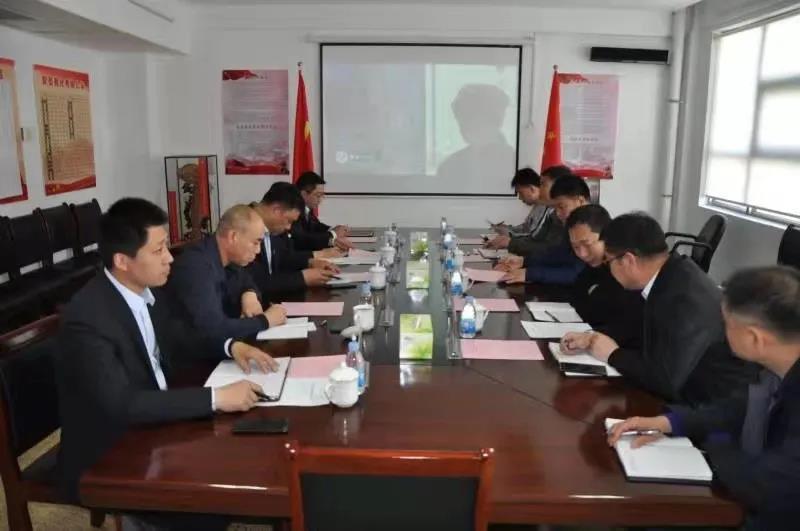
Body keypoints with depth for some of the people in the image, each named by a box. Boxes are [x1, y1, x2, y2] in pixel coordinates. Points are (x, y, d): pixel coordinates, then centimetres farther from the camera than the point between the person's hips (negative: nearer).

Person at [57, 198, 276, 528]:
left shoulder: (144, 289, -3)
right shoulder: (87, 318, -27)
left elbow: (177, 338, 13)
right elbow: (121, 405, -33)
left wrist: (230, 346, -4)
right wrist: (216, 398, -33)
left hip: (149, 429, 7)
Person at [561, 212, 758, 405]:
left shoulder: (686, 300, -30)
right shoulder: (671, 274, -3)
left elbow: (665, 381, -27)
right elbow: (648, 337, 9)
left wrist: (613, 354, -13)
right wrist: (593, 338, -1)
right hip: (696, 386, 7)